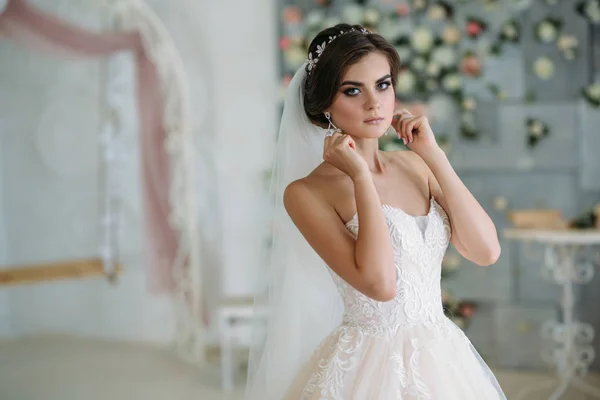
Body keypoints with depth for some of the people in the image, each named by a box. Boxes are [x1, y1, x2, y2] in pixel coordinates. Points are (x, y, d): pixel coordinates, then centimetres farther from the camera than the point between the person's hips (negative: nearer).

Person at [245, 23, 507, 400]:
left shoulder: (412, 164, 3)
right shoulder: (307, 192, -13)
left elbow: (486, 251, -6)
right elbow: (379, 283, -24)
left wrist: (433, 155, -8)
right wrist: (360, 176, -19)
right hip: (370, 366, -5)